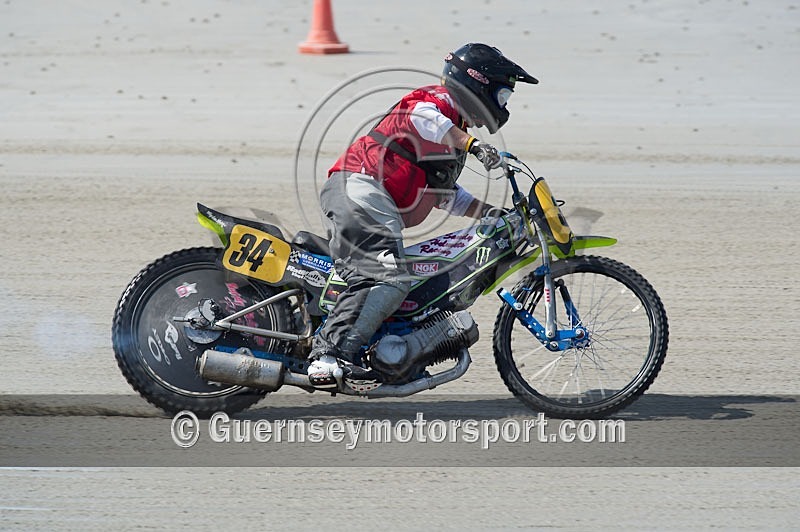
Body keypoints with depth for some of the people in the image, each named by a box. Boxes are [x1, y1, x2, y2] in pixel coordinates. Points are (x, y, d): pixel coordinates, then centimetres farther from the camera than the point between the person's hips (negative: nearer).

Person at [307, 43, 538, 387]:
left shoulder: (455, 128, 32)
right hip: (360, 185, -11)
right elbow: (421, 116, -25)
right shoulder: (439, 100, 1)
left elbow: (444, 193, 34)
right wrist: (471, 144, -32)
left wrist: (489, 212, 24)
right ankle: (333, 354, -36)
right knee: (389, 280, -24)